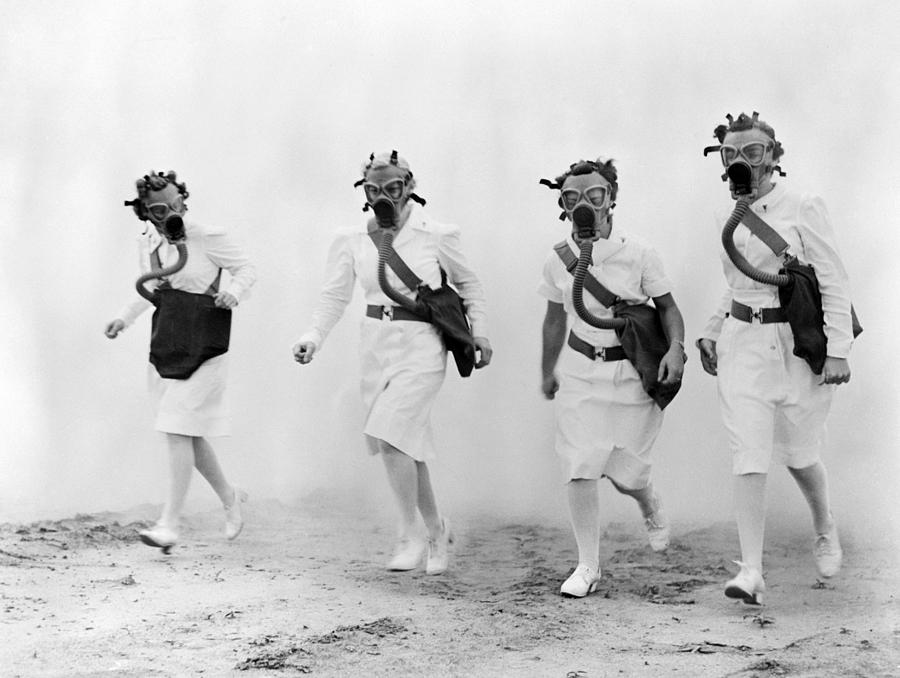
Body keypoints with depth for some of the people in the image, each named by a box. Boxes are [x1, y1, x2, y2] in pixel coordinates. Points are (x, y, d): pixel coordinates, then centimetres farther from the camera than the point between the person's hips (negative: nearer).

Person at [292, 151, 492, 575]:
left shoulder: (435, 235, -4)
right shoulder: (352, 241, 3)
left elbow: (468, 284, 9)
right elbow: (334, 296, 2)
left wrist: (479, 331, 2)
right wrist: (314, 337, -12)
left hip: (421, 347, -4)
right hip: (375, 345, 4)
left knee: (390, 436, -20)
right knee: (407, 446, 11)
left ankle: (410, 536, -6)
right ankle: (436, 530, 31)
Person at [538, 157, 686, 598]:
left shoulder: (638, 254, -10)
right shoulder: (558, 260, 0)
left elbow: (667, 307, 0)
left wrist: (675, 347, -18)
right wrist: (547, 371, 22)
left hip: (632, 373, -2)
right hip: (579, 371, 2)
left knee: (625, 471, 4)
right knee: (579, 468, -7)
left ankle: (650, 507, 42)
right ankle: (588, 565, 4)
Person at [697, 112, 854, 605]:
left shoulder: (802, 210, -7)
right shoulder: (731, 219, 9)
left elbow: (833, 283, -8)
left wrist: (837, 350, -14)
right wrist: (711, 332, 17)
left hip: (796, 345, -4)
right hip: (741, 346, 4)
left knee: (798, 454, 9)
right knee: (748, 458, -7)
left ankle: (824, 529, 40)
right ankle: (750, 572, -9)